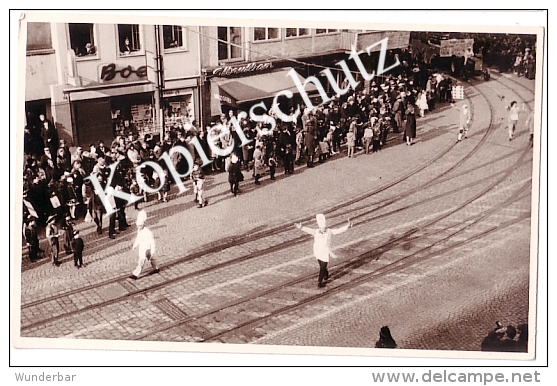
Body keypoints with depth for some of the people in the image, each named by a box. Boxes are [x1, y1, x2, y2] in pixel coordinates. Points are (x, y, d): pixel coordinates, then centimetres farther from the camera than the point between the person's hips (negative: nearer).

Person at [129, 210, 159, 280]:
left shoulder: (148, 232, -30)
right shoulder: (139, 230, -7)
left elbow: (152, 242, -21)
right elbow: (138, 238, 12)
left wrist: (152, 252, -17)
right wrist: (135, 245, 8)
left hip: (146, 249, -8)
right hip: (141, 248, 8)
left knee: (141, 262, -2)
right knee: (150, 259, 25)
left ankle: (135, 275, 5)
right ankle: (156, 269, 44)